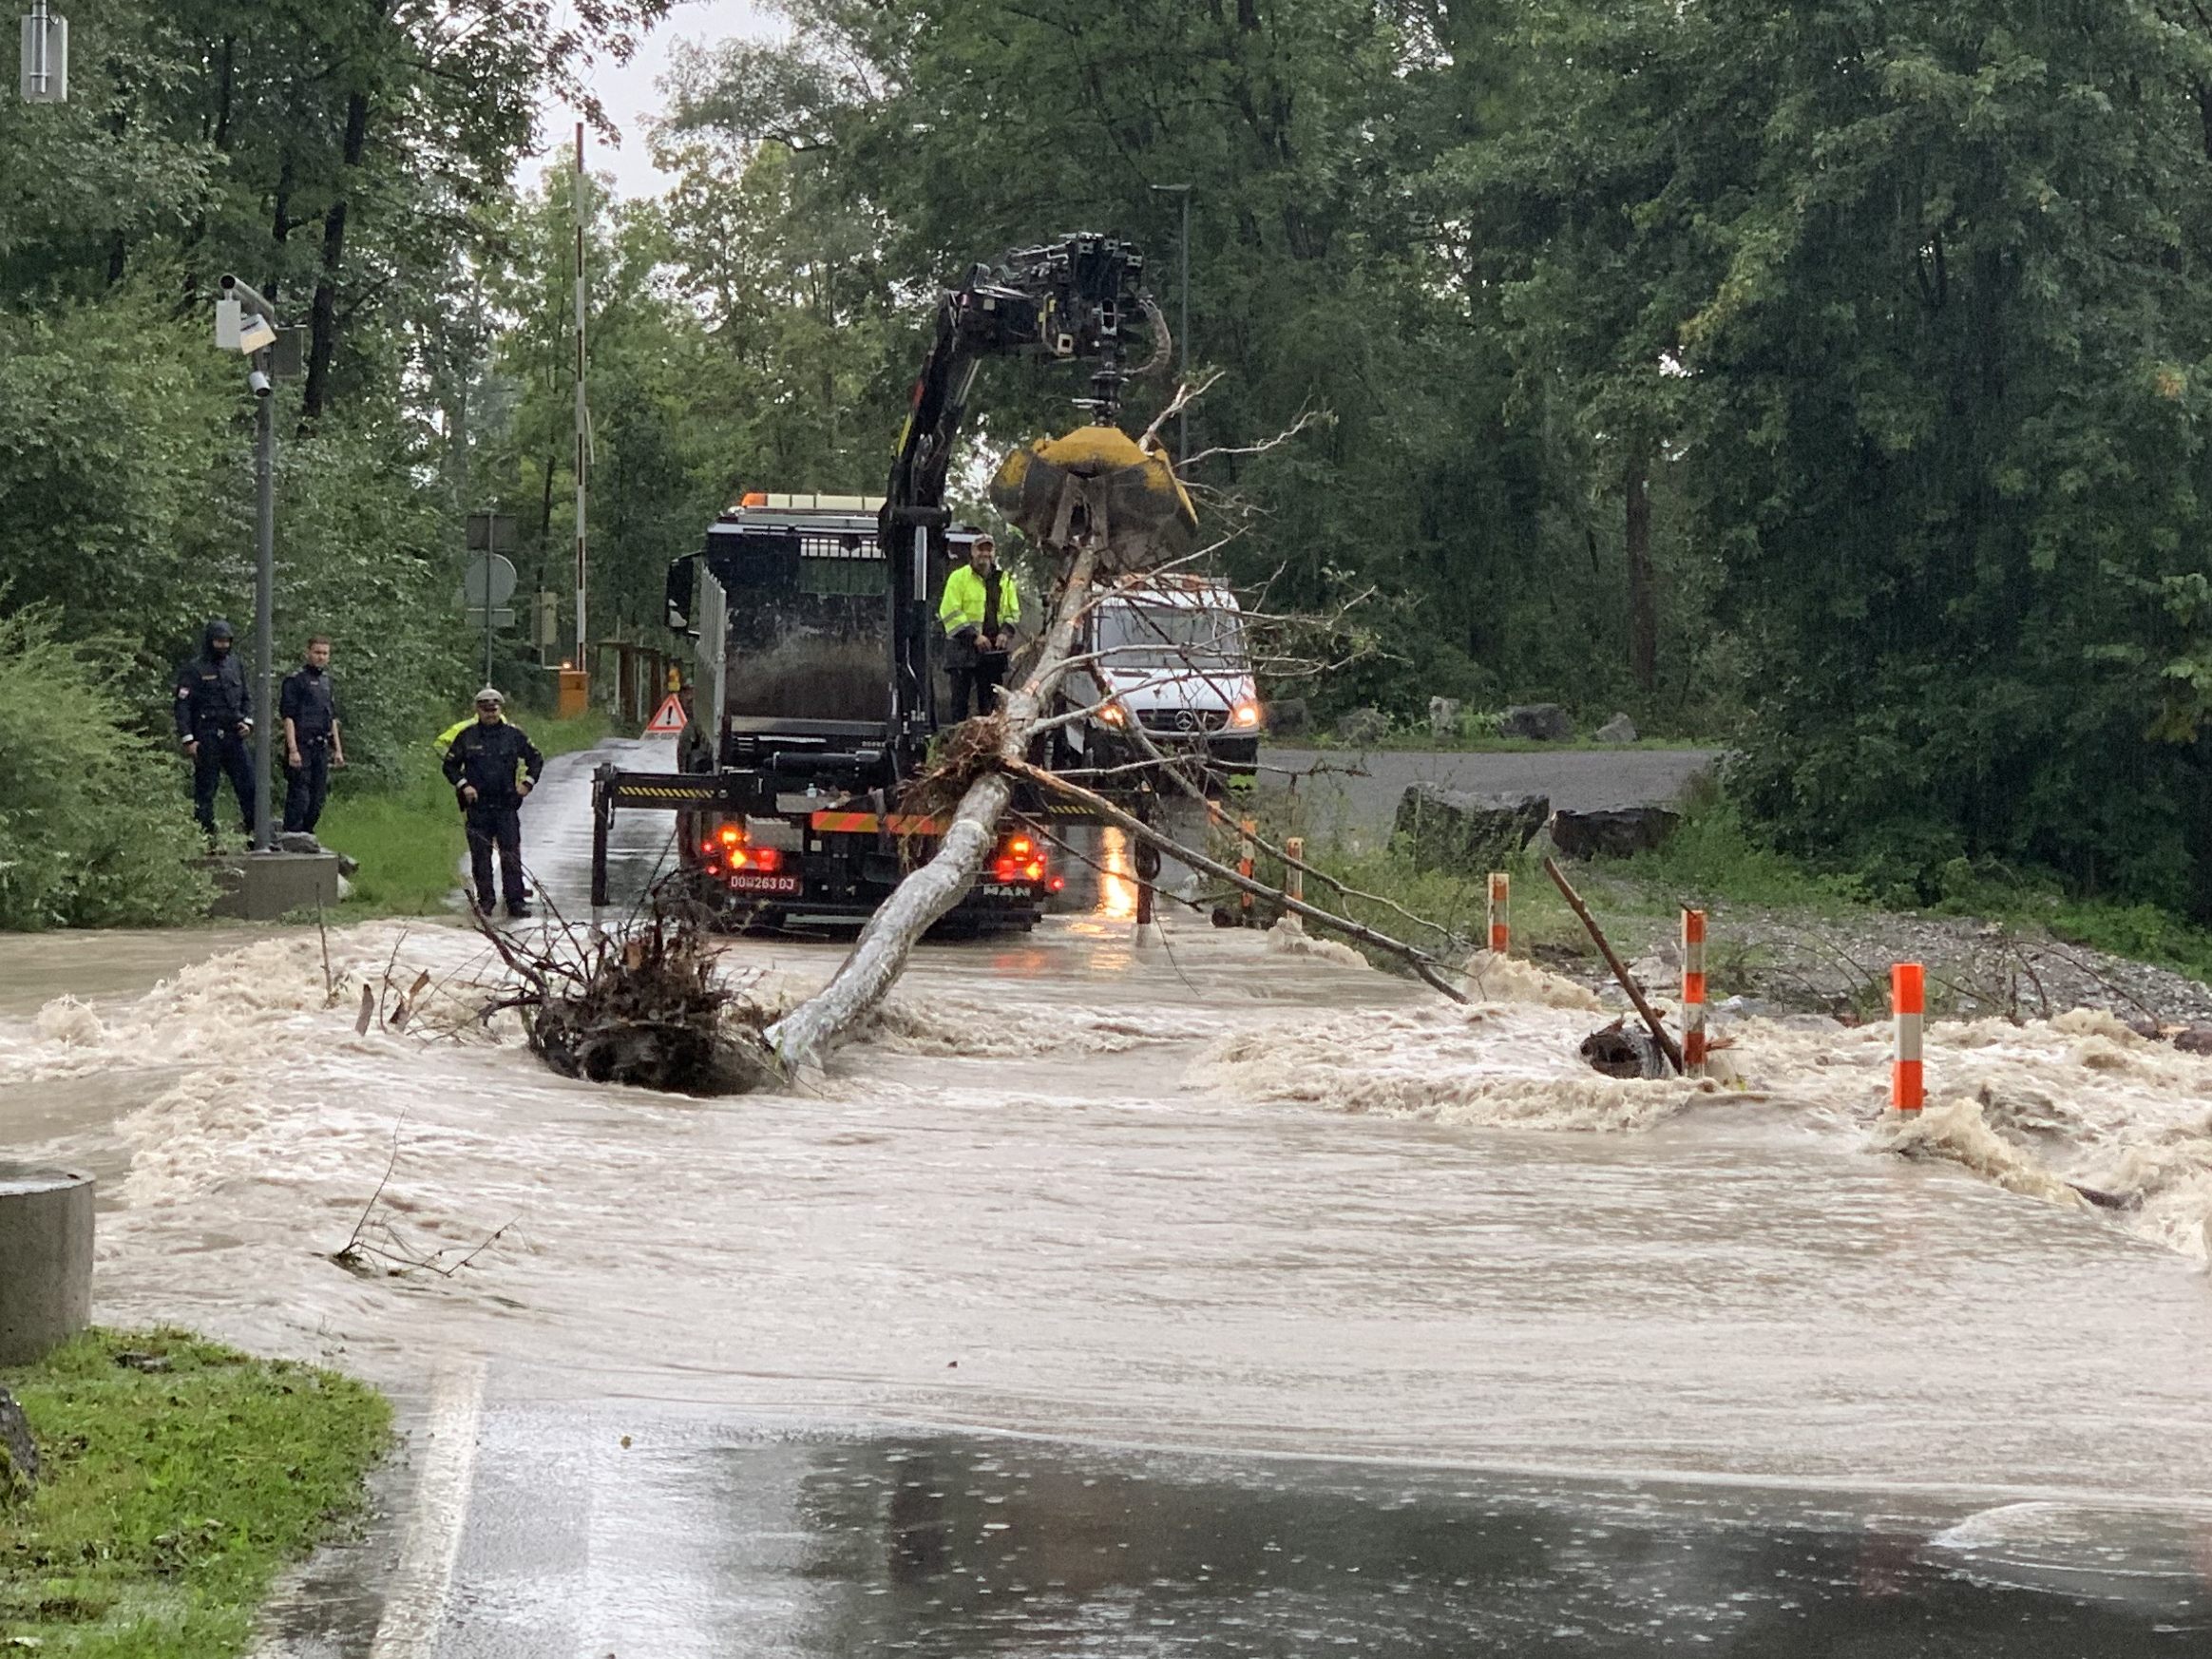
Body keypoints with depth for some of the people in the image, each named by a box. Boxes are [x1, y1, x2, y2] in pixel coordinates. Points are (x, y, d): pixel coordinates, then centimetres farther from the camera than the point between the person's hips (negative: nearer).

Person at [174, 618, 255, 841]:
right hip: (207, 738, -4)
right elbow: (182, 706, -5)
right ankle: (206, 836, 3)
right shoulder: (193, 670, -2)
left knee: (248, 784, -4)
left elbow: (247, 697, 23)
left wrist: (247, 722, 4)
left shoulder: (236, 666, 15)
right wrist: (188, 739, -11)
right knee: (205, 789, -1)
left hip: (233, 736, 5)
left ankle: (253, 831, 0)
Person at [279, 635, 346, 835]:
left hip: (321, 748, 7)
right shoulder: (295, 679, -6)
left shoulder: (327, 680, 17)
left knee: (318, 798, 8)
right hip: (302, 747, -7)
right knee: (298, 797, -9)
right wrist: (293, 750, -19)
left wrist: (338, 749, 18)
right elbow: (288, 716, -12)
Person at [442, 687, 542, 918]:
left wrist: (527, 782, 5)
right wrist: (463, 785, -4)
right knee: (480, 856, 3)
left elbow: (536, 758, 17)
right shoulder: (467, 736, 2)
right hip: (477, 806, 0)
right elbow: (450, 765, 10)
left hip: (507, 806, 0)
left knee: (511, 855, -2)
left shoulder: (514, 735, 4)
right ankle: (484, 901, 10)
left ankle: (515, 901, -1)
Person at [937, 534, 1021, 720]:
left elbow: (1014, 612, 17)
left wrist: (1006, 631, -4)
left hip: (993, 649, 4)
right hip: (963, 648, -4)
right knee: (961, 698, -4)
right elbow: (950, 612, -9)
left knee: (990, 701, 6)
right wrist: (974, 636, -16)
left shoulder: (1004, 579, 14)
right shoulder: (959, 577, -1)